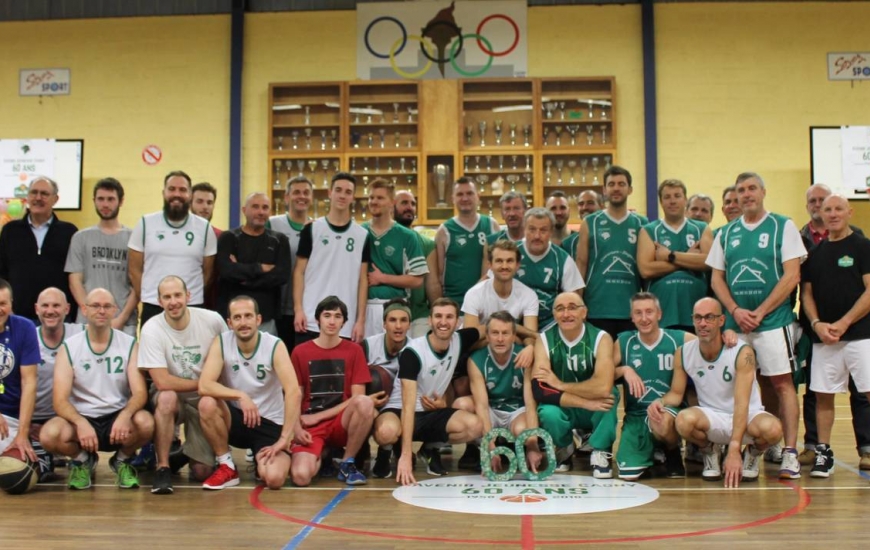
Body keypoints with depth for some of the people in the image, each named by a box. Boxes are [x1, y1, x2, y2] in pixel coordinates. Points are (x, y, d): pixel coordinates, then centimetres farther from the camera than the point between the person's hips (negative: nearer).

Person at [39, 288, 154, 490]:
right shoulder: (69, 347, -2)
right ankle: (83, 460, 5)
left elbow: (140, 393, -10)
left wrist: (125, 415, -32)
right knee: (49, 435, -31)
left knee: (145, 422, -33)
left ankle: (122, 460, 3)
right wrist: (81, 423, -30)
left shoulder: (129, 345, -1)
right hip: (81, 419, 0)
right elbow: (60, 401, -9)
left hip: (118, 419, 0)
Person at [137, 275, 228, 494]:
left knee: (203, 472, -4)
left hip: (204, 402, 2)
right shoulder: (151, 329, -19)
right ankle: (163, 467, -21)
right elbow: (163, 382, -23)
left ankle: (188, 453, 33)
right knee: (167, 397, -39)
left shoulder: (212, 320, -13)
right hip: (172, 398, -2)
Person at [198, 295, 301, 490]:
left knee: (274, 478, -26)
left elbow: (293, 392, -23)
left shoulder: (275, 346, -14)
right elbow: (204, 385, -21)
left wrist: (285, 438, -27)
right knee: (207, 404, -31)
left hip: (270, 423, -2)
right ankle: (227, 467, -9)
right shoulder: (221, 343, -9)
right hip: (236, 418, 2)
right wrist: (240, 395, -32)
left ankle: (261, 459, 14)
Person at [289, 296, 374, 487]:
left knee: (365, 403, -34)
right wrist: (297, 428, -15)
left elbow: (356, 397, -2)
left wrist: (318, 416, -8)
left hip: (341, 423, 1)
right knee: (301, 477, -29)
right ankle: (321, 456, 9)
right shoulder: (300, 352, 3)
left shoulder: (354, 350, 2)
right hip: (310, 427, -1)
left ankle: (347, 463, -11)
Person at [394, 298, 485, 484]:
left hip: (433, 412, 5)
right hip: (399, 410, -5)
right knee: (388, 433, -39)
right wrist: (406, 455, -37)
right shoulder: (412, 352, -22)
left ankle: (431, 449, 6)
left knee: (475, 427, -23)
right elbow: (408, 404, -30)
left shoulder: (459, 341, -7)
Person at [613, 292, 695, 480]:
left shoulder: (680, 339, 1)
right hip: (636, 415, 2)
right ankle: (652, 453, 21)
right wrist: (624, 369, -16)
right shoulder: (623, 342, 6)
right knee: (628, 474, -16)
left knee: (661, 421, -40)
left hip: (671, 411, -2)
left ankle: (673, 453, -2)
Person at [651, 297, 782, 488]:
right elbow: (676, 393, 4)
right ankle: (710, 451, 3)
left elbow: (742, 403, -27)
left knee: (772, 429, -36)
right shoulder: (683, 354, -8)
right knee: (684, 420, -33)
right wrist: (661, 402, -22)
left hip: (747, 416, -2)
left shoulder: (742, 353, -20)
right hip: (711, 417, 2)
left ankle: (753, 453, 3)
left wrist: (734, 449, -36)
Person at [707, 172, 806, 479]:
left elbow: (792, 275, -6)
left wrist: (759, 313, -11)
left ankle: (790, 454, -5)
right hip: (735, 322, 4)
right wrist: (736, 311, -6)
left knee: (782, 383, -6)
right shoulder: (726, 233, 12)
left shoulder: (783, 227, 1)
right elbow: (717, 278, 11)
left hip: (773, 320, -4)